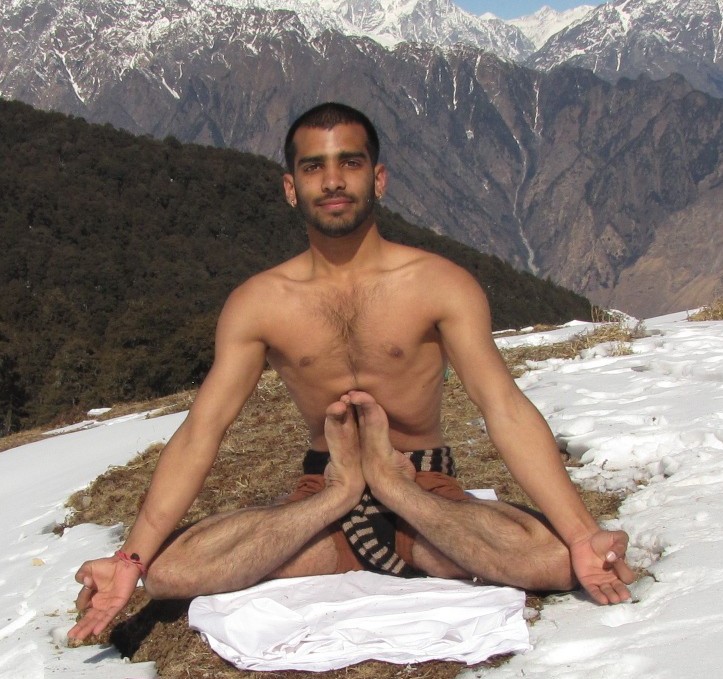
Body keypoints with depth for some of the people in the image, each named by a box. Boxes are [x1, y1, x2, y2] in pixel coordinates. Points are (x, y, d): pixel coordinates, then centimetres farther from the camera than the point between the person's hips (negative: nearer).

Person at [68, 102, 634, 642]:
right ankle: (342, 489, -8)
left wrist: (582, 535, -29)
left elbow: (506, 411, -16)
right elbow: (200, 432, -7)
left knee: (556, 558, -30)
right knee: (167, 570, -21)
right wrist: (131, 559, -17)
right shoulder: (257, 303, -3)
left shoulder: (440, 285, -8)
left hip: (427, 495, -1)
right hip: (320, 501, 1)